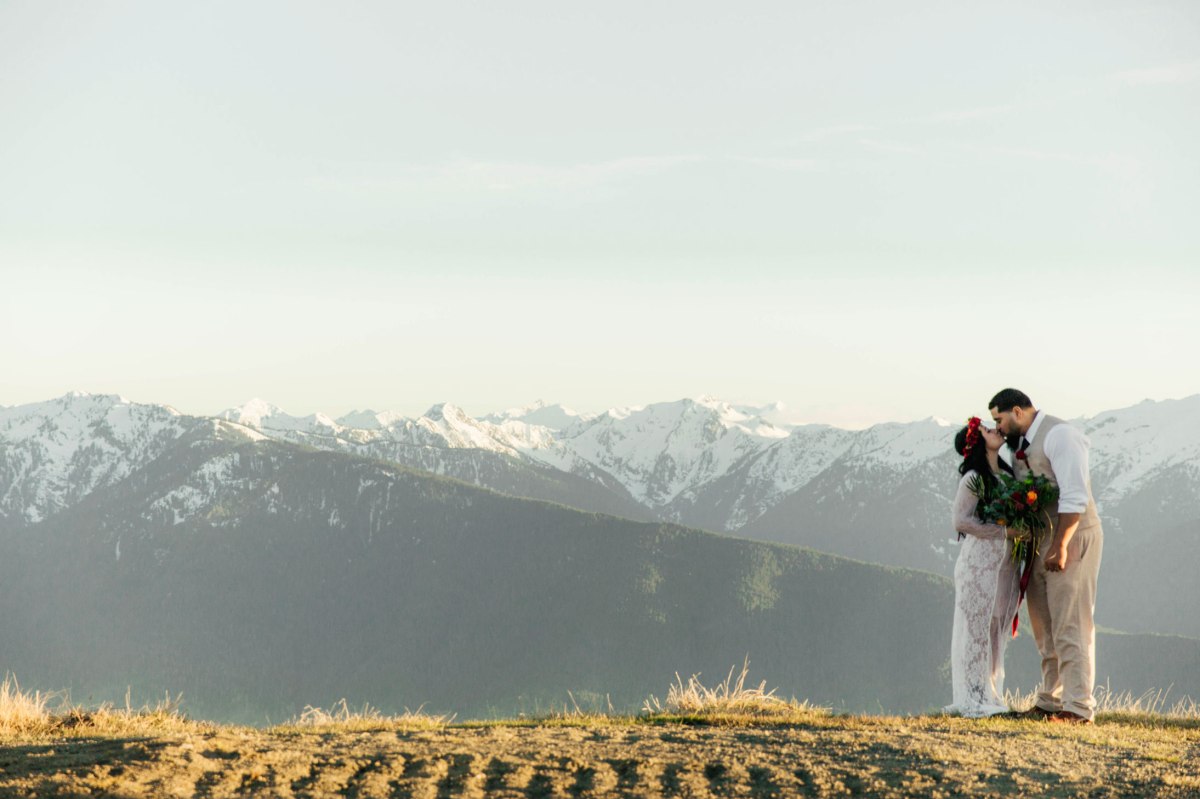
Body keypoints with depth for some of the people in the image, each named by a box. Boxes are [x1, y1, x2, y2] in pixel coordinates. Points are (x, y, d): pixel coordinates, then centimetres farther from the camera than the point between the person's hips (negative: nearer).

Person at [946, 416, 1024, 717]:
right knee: (976, 627, -4)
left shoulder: (1008, 475, 13)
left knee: (997, 629, 10)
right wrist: (1004, 531, -17)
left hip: (1006, 563, 7)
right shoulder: (973, 479, -9)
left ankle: (990, 696, 16)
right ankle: (972, 699, 0)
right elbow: (962, 521, -15)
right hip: (979, 560, -7)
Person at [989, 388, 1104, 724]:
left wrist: (1060, 546, -23)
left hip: (1073, 536, -9)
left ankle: (1078, 707, -11)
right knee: (1045, 627, 12)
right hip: (1041, 542, 9)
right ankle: (1050, 702, 19)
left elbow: (1074, 497, -21)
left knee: (1070, 624, -11)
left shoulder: (1059, 435, -14)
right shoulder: (1021, 446, 15)